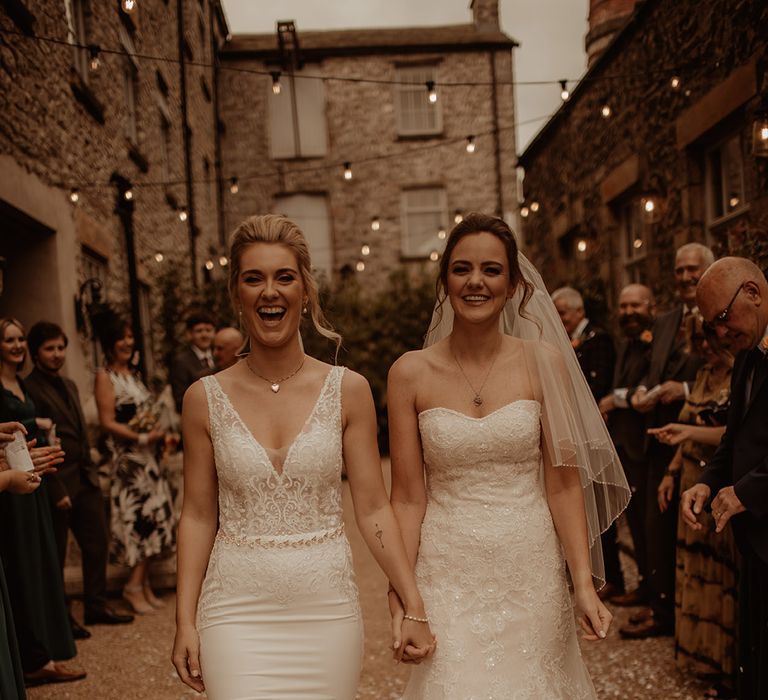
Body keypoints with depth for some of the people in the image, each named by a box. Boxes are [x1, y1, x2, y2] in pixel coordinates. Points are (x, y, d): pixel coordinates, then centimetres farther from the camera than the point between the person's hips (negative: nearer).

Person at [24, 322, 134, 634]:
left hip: (85, 480, 8)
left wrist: (91, 472, 14)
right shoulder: (30, 389, -12)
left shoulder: (69, 385, 15)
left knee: (97, 543, 12)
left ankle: (96, 607, 25)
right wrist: (56, 490, -17)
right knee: (56, 554, 5)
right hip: (58, 483, -8)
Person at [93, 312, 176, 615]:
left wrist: (159, 434, 6)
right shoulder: (105, 376, -8)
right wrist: (142, 438, -17)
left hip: (147, 457, 8)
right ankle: (135, 586, 4)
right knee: (138, 519, -6)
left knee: (152, 519, 8)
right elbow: (107, 422, -15)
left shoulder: (132, 374, 14)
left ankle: (143, 584, 16)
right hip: (126, 459, -8)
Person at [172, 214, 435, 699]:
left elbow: (373, 508, -1)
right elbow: (198, 516, 4)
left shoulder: (348, 391, -2)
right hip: (237, 613, 0)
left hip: (328, 611, 1)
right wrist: (185, 622, 1)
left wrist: (414, 607, -5)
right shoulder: (205, 399, -1)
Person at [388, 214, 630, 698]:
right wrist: (400, 595, -9)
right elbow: (408, 497, -2)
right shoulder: (411, 373, -4)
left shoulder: (544, 362, -3)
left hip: (531, 571, 1)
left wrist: (585, 583, -8)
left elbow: (564, 483, -2)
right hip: (447, 573, -1)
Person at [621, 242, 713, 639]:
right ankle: (662, 611, 24)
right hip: (663, 442, 7)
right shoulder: (664, 323, 15)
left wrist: (687, 389, -23)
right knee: (658, 528, 12)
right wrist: (641, 391, -2)